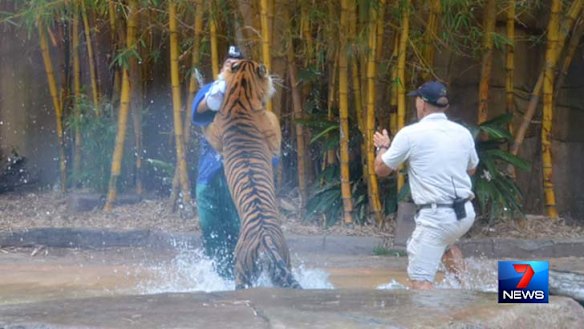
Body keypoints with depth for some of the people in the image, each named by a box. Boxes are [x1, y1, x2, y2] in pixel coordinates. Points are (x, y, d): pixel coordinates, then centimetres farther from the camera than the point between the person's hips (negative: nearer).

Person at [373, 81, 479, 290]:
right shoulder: (463, 132, 7)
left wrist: (383, 146, 23)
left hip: (435, 217, -6)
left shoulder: (410, 134, -8)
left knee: (420, 279, -6)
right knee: (446, 243, 37)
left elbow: (381, 169, 4)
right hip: (466, 213, 6)